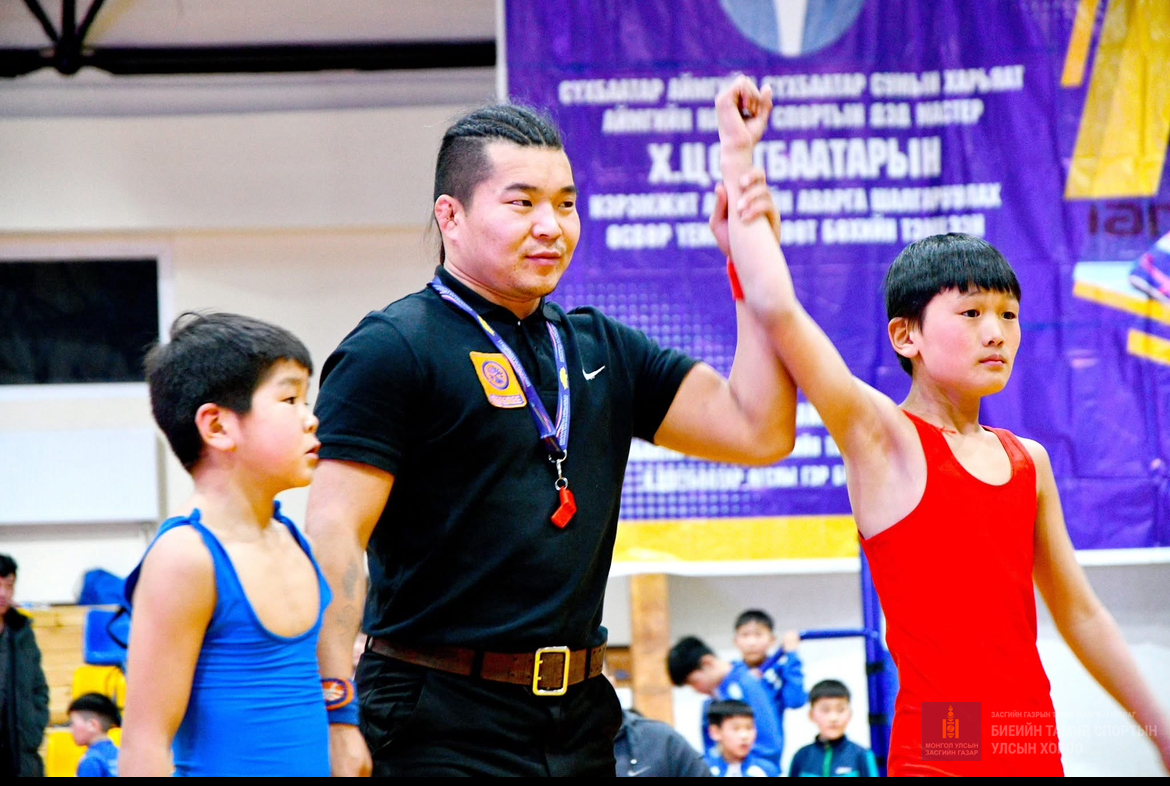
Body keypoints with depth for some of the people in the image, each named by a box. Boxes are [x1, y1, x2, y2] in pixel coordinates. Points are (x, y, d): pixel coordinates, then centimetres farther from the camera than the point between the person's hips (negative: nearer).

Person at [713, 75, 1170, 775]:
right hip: (938, 744, -6)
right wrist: (739, 158, -11)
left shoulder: (1028, 462, 14)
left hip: (1035, 741, 6)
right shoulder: (884, 440, -4)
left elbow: (1078, 612, 22)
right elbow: (774, 307, -15)